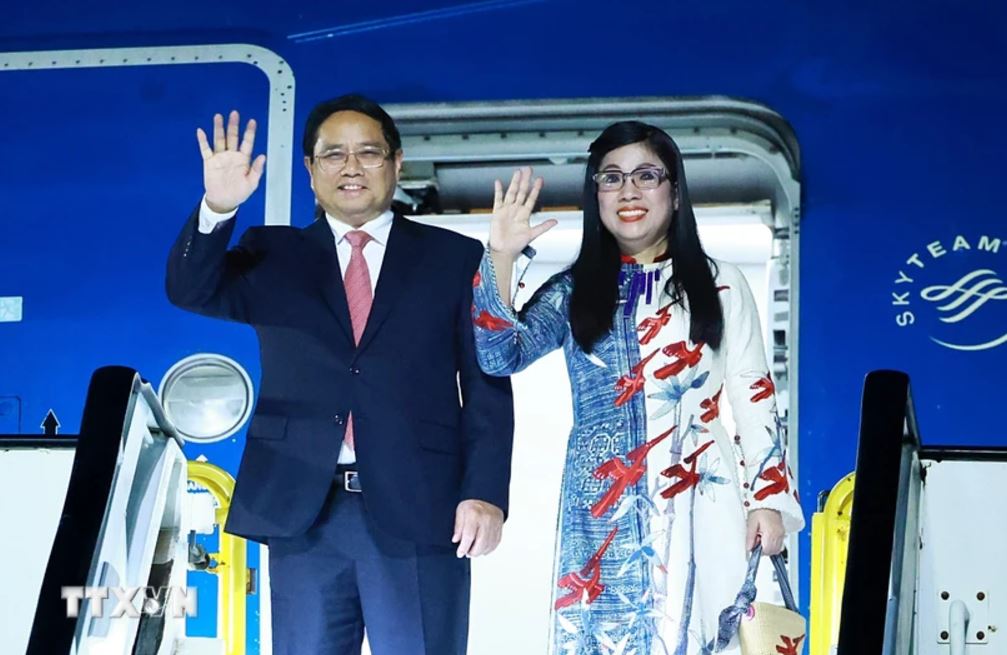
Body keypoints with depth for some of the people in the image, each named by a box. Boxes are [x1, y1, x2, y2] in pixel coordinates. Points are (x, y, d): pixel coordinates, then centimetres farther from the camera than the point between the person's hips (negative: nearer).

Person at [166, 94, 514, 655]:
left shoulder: (454, 258, 9)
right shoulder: (275, 256, 13)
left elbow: (488, 388, 4)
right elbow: (192, 292, -3)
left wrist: (485, 494, -8)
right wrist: (217, 209, -21)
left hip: (419, 511, -1)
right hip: (302, 510, 2)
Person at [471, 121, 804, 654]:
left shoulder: (719, 286, 8)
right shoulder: (574, 291, 10)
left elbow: (754, 397, 7)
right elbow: (500, 356, -4)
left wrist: (768, 498, 0)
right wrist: (500, 258, -14)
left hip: (700, 507, -1)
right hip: (602, 511, 1)